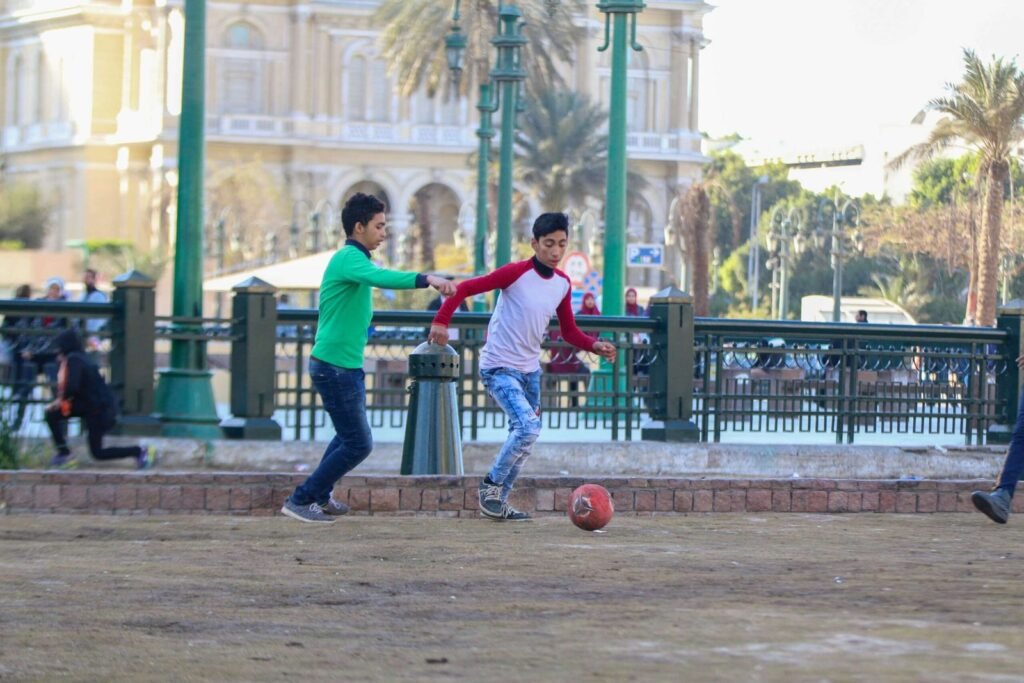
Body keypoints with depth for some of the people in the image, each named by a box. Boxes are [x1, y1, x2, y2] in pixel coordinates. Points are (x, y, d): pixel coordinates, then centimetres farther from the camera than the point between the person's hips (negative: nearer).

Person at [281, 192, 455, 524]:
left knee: (350, 435, 25)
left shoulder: (353, 258, 15)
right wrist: (426, 279, -50)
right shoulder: (349, 258, -17)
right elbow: (381, 278, -38)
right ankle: (300, 500, 0)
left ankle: (319, 496, 35)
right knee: (358, 444, -6)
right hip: (335, 366, -11)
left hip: (347, 366, 11)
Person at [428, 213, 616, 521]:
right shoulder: (516, 273, -16)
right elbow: (465, 288, -15)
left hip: (530, 369, 8)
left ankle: (498, 502, 22)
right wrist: (441, 321, -22)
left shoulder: (562, 283, 5)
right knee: (528, 427, -22)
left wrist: (595, 345, -4)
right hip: (499, 368, -8)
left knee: (524, 439, 10)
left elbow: (569, 331, 13)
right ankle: (491, 484, -3)